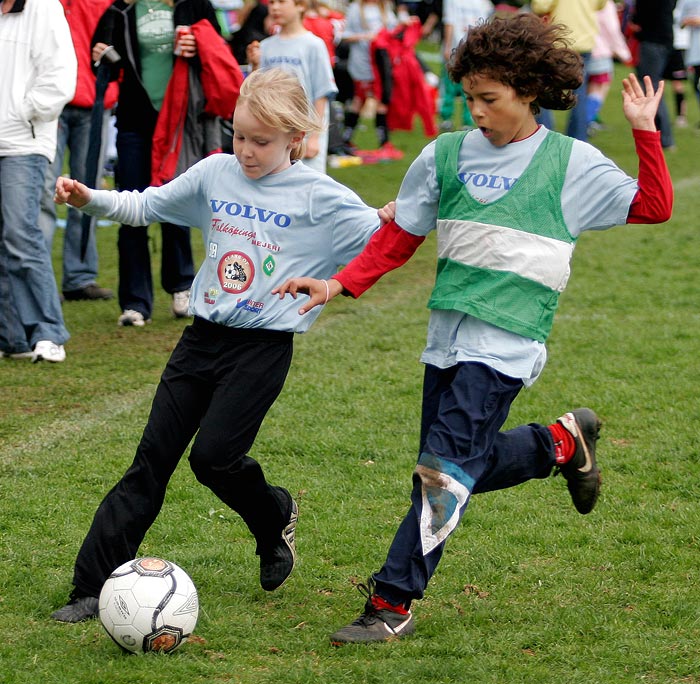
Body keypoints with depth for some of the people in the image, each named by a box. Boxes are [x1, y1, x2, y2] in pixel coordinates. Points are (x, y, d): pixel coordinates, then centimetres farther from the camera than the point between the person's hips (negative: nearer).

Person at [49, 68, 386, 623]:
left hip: (263, 346, -4)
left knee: (214, 456, -14)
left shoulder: (318, 196, -8)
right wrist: (90, 200, -2)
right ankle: (95, 585, 4)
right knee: (152, 460, 1)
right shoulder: (216, 172, 4)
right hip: (204, 336, 4)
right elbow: (144, 206, 13)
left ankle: (275, 516, 20)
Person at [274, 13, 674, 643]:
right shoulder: (446, 155, 10)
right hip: (448, 333, 6)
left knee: (445, 470, -13)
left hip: (507, 341, -6)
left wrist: (644, 131, -7)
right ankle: (561, 442, 35)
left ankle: (392, 604, -7)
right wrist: (338, 284, 4)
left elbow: (654, 206, 2)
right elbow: (398, 237, 15)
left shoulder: (570, 163, 0)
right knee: (468, 468, 10)